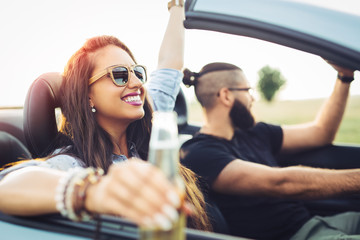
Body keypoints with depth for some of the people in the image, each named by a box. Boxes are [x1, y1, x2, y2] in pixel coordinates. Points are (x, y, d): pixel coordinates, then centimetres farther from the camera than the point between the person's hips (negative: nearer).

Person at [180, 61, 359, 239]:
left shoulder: (254, 133, 10)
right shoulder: (198, 153, -16)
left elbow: (320, 132, 17)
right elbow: (281, 182, -26)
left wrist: (345, 77, 13)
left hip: (309, 222, 9)